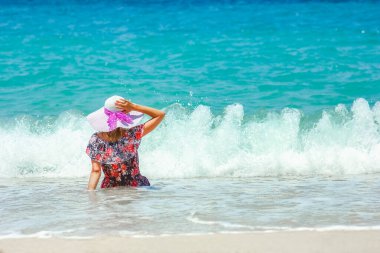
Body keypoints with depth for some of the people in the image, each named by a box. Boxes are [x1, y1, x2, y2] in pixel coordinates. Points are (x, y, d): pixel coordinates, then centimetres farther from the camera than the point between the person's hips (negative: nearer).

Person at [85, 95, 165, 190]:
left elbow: (95, 171, -17)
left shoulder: (95, 140, -15)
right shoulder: (132, 135, -22)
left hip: (109, 189, 2)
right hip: (136, 188, -2)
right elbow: (160, 115, -16)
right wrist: (134, 107, -22)